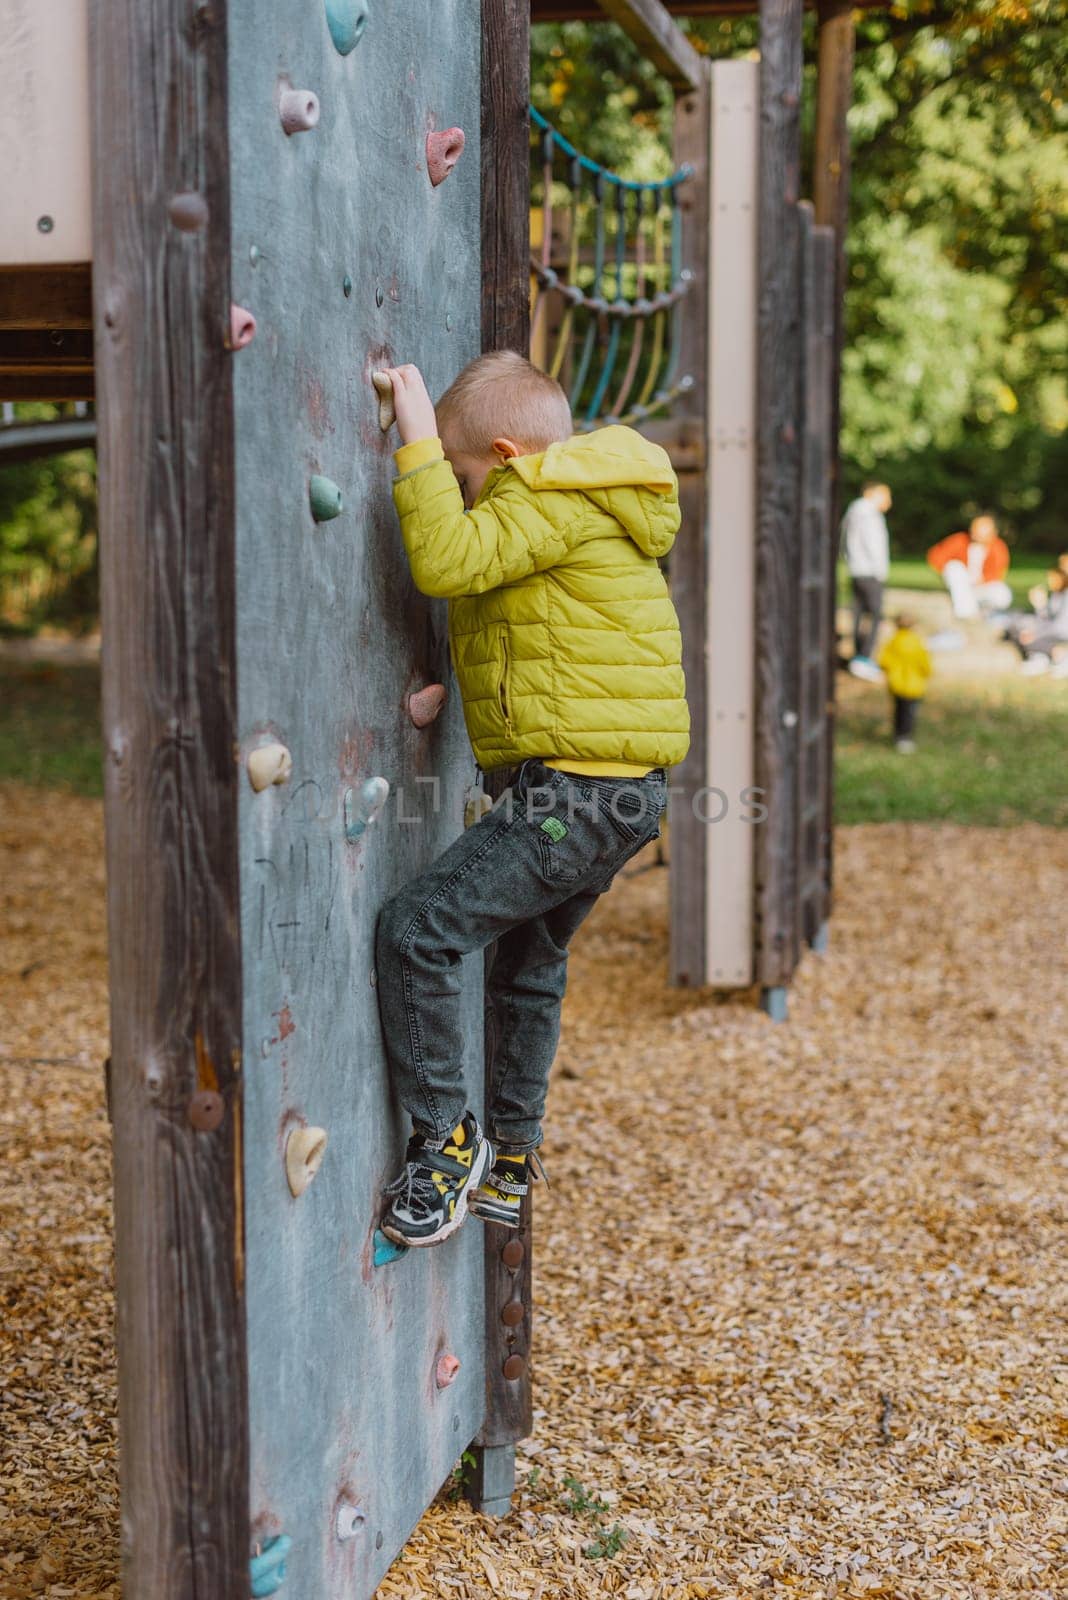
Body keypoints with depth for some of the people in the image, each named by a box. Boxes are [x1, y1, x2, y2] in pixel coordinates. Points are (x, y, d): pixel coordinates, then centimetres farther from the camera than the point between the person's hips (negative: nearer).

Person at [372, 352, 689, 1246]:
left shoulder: (558, 503, -12)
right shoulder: (577, 503, 20)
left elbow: (450, 561, -27)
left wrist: (419, 444, -18)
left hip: (579, 790, -11)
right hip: (618, 792, 11)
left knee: (419, 931, -12)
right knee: (528, 959, 23)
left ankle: (447, 1140, -1)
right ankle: (504, 1169, 34)